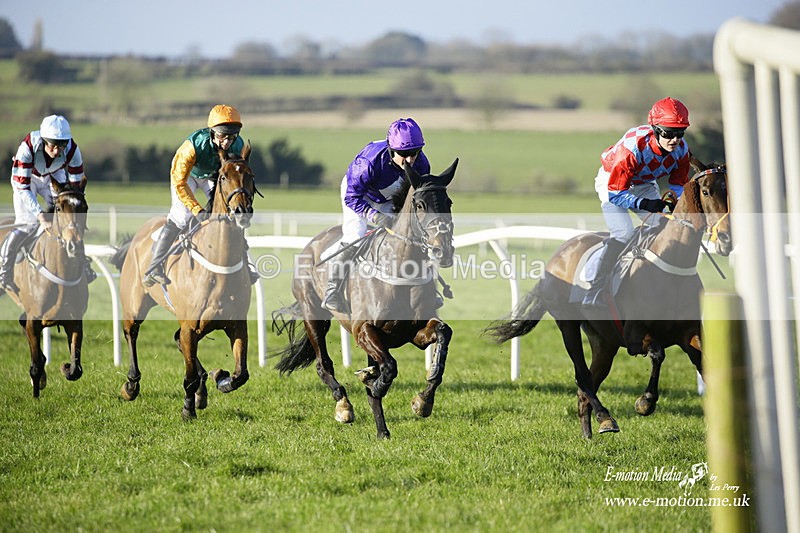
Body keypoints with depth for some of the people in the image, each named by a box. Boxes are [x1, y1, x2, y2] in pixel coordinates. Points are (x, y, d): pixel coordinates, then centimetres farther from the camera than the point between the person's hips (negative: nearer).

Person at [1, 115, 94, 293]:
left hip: (54, 177, 3)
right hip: (26, 178, -3)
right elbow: (22, 186, -37)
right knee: (28, 223, -17)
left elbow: (76, 185, -19)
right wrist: (40, 215, -45)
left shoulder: (72, 150, -31)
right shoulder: (28, 147, -40)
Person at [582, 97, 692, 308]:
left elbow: (678, 183, -3)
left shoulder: (681, 149, -22)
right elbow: (615, 193, -31)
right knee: (623, 233, -25)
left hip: (644, 185, 6)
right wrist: (645, 204, -44)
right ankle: (594, 295, -25)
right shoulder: (633, 147, -39)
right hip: (613, 182, -6)